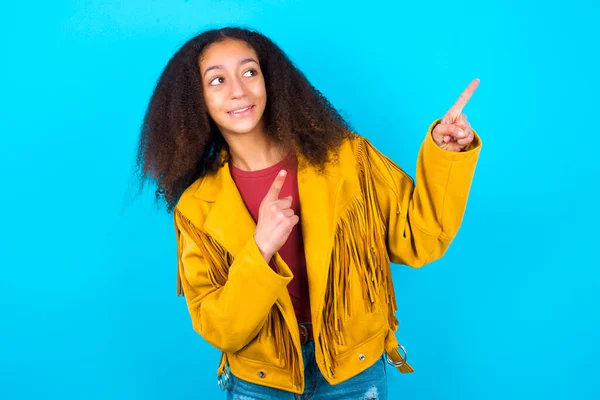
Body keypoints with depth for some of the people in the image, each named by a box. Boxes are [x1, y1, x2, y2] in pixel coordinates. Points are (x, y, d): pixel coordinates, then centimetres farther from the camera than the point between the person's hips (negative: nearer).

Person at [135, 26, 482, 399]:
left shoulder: (343, 156, -11)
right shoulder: (198, 208, -10)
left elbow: (417, 241, -8)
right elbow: (218, 331, -14)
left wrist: (445, 154, -21)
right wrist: (260, 251, -29)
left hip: (355, 366, 1)